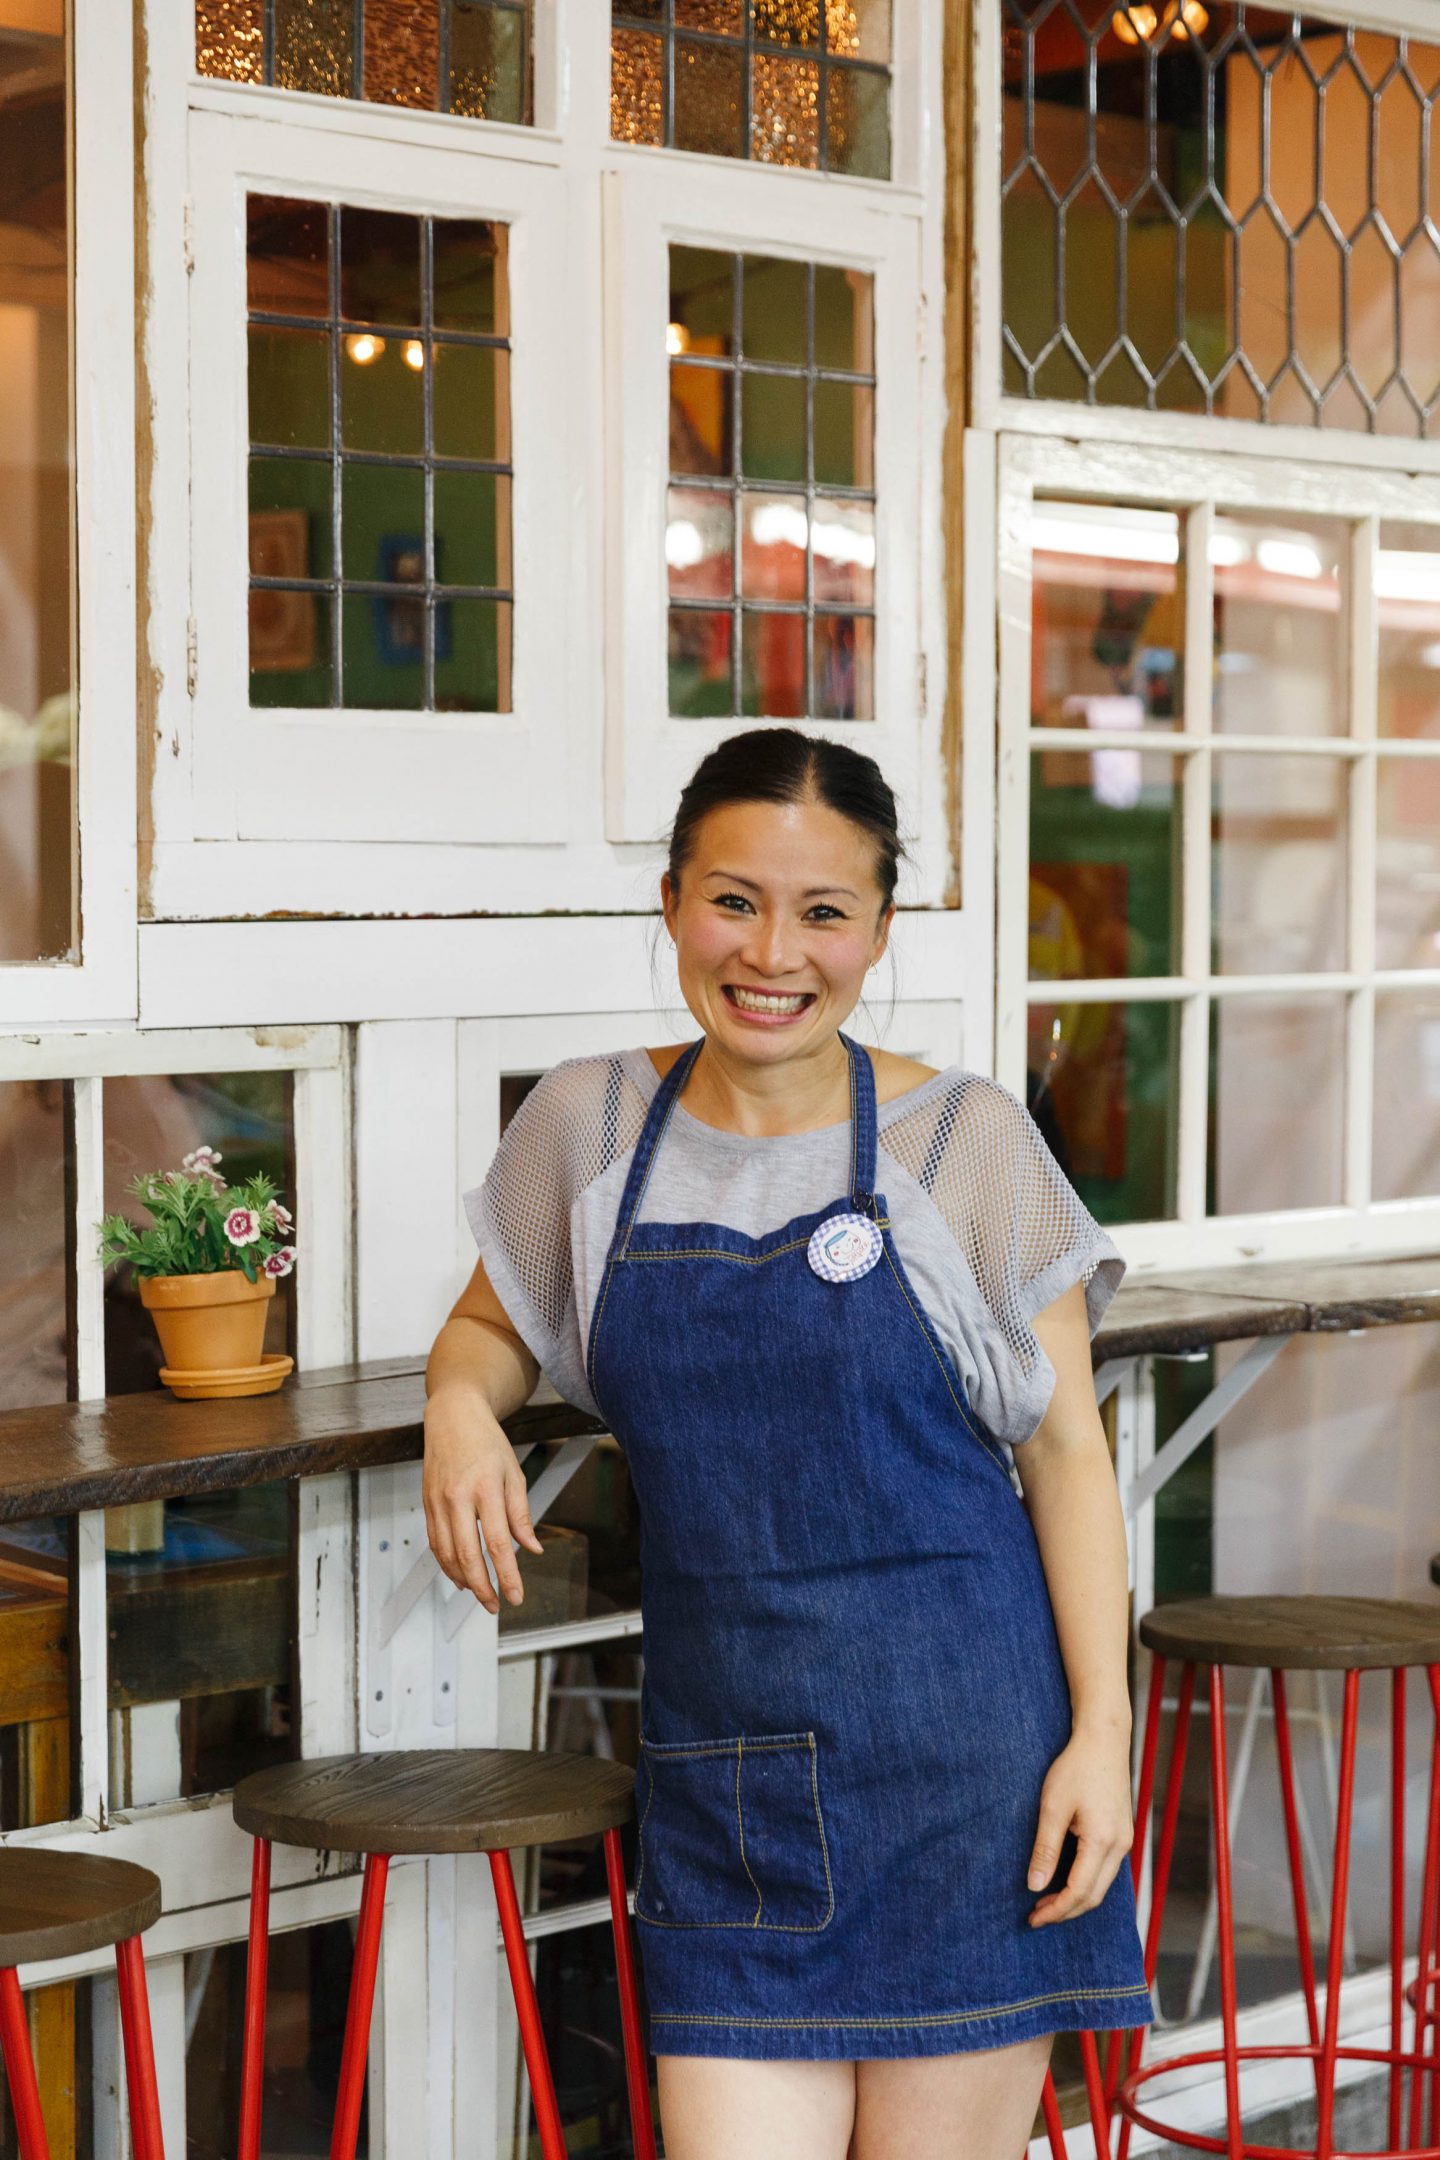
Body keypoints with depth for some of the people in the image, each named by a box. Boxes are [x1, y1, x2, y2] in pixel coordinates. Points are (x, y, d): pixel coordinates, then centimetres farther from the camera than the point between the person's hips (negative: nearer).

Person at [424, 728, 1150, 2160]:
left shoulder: (967, 1142, -4)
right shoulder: (584, 1125, 4)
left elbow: (1067, 1450, -2)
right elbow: (493, 1325, 19)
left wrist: (1101, 1729, -9)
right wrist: (460, 1401, -4)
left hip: (957, 1739, -2)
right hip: (722, 1757, 2)